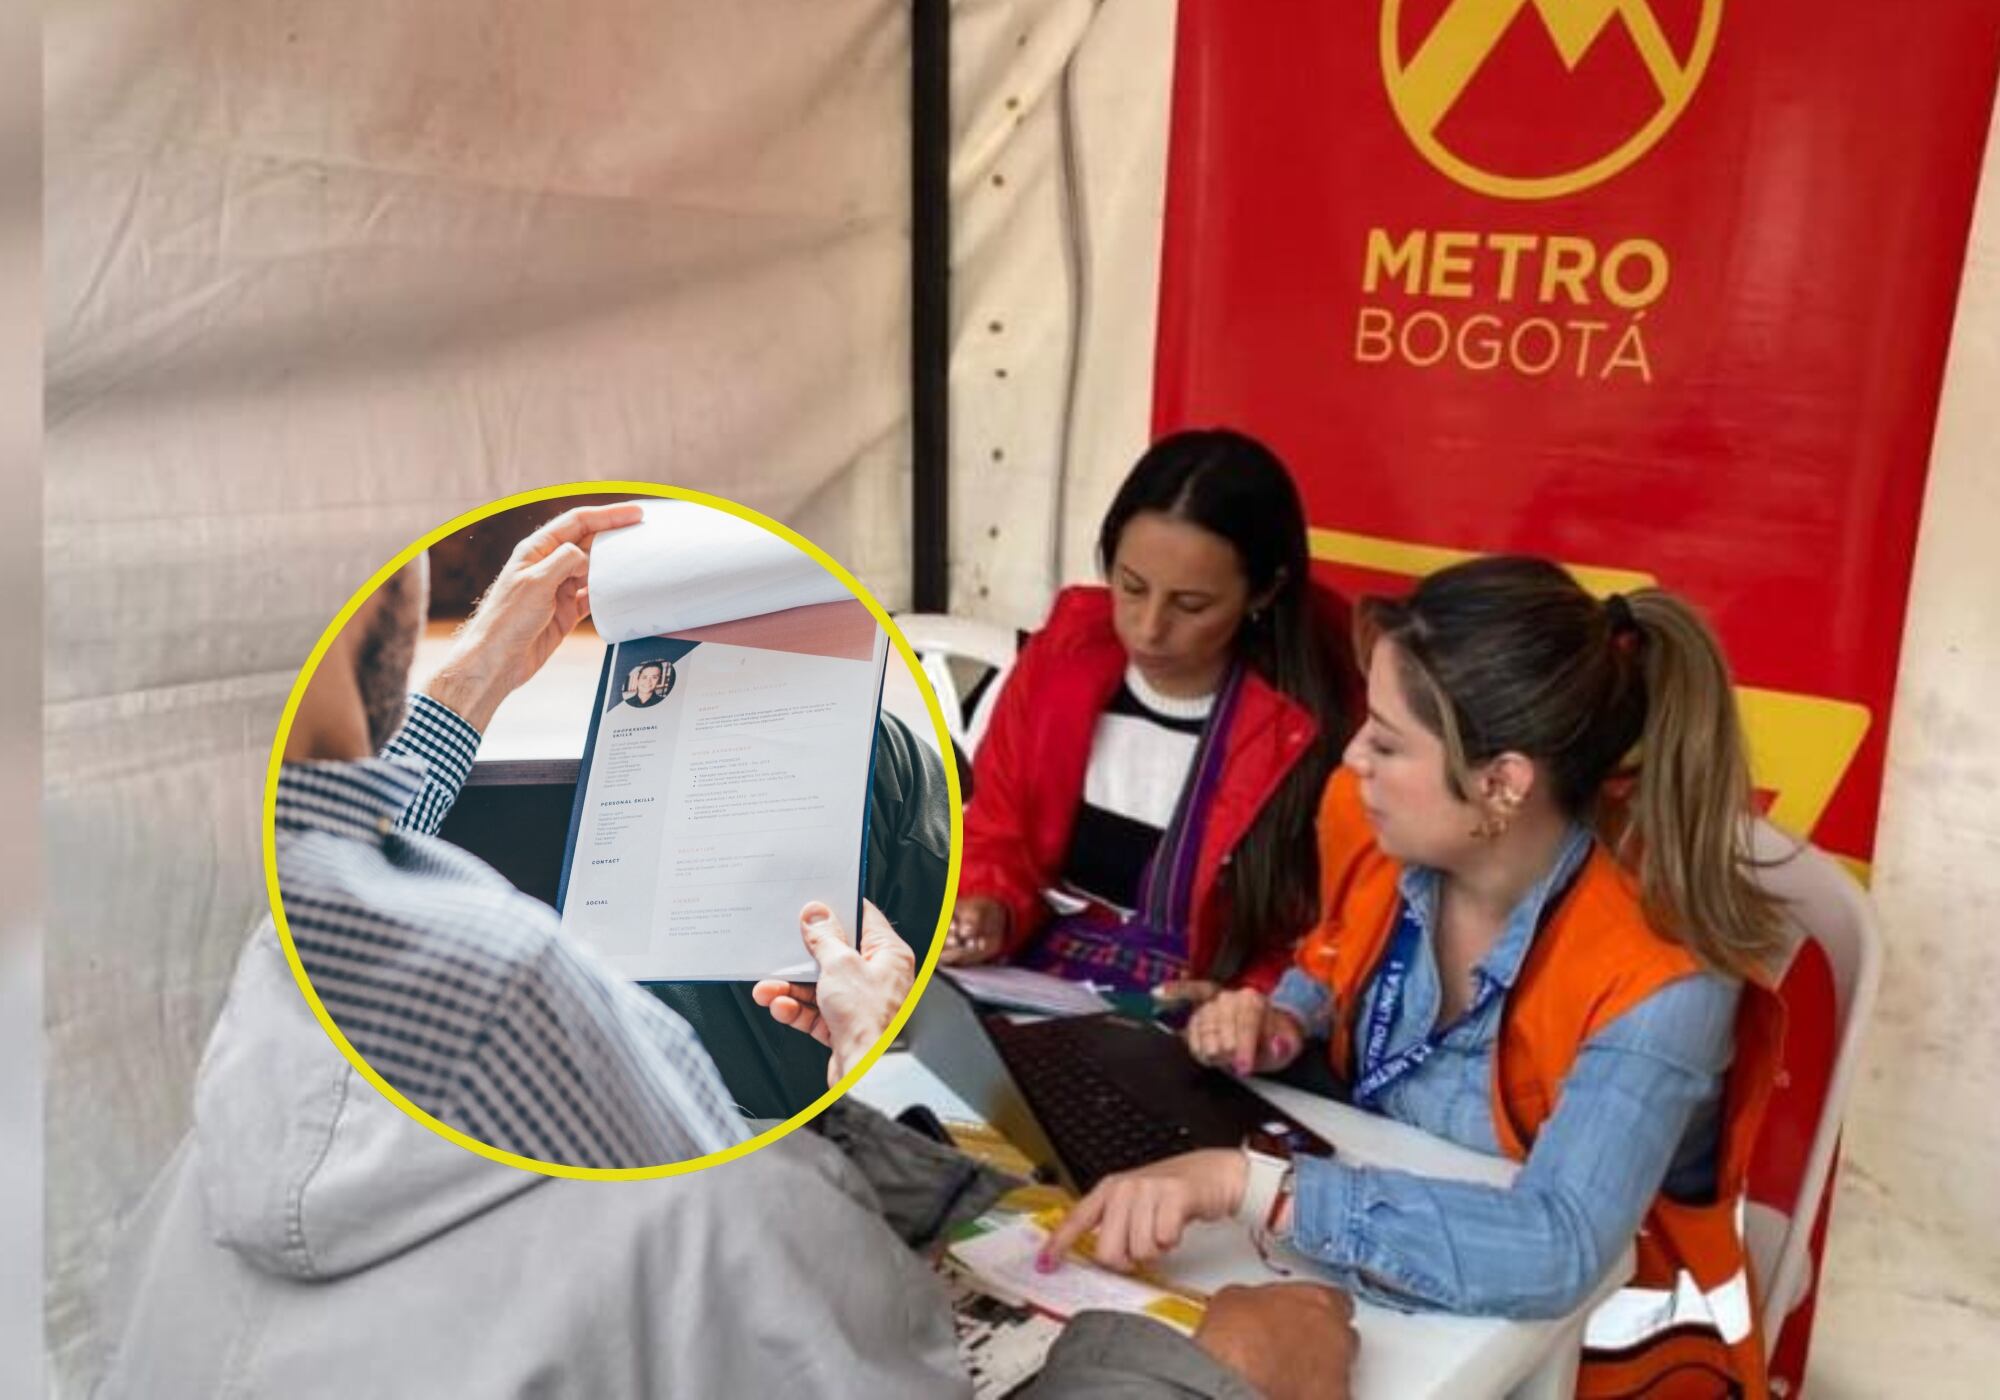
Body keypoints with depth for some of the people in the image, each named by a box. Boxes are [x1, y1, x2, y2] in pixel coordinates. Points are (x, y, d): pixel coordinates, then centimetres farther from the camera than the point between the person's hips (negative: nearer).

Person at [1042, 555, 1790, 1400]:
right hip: (1386, 1269, 5)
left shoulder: (1658, 976, -28)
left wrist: (1246, 1183, -44)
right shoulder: (1366, 819, -12)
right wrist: (1281, 1023, -11)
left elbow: (1553, 1255, -38)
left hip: (1597, 1331, -5)